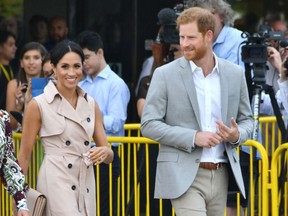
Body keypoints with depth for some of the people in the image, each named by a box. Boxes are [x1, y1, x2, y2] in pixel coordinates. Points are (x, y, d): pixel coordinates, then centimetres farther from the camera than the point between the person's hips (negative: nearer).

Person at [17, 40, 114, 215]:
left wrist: (104, 152, -11)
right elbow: (24, 156, 0)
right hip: (56, 183, -5)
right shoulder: (38, 105, -3)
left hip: (86, 186, 5)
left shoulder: (91, 104, 11)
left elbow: (109, 155, 13)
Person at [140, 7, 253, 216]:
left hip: (221, 175, 4)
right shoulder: (165, 75, -2)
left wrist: (237, 135, -8)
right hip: (184, 176, -4)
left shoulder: (235, 73, 8)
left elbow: (247, 120, 17)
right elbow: (148, 125, -4)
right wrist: (193, 137, -15)